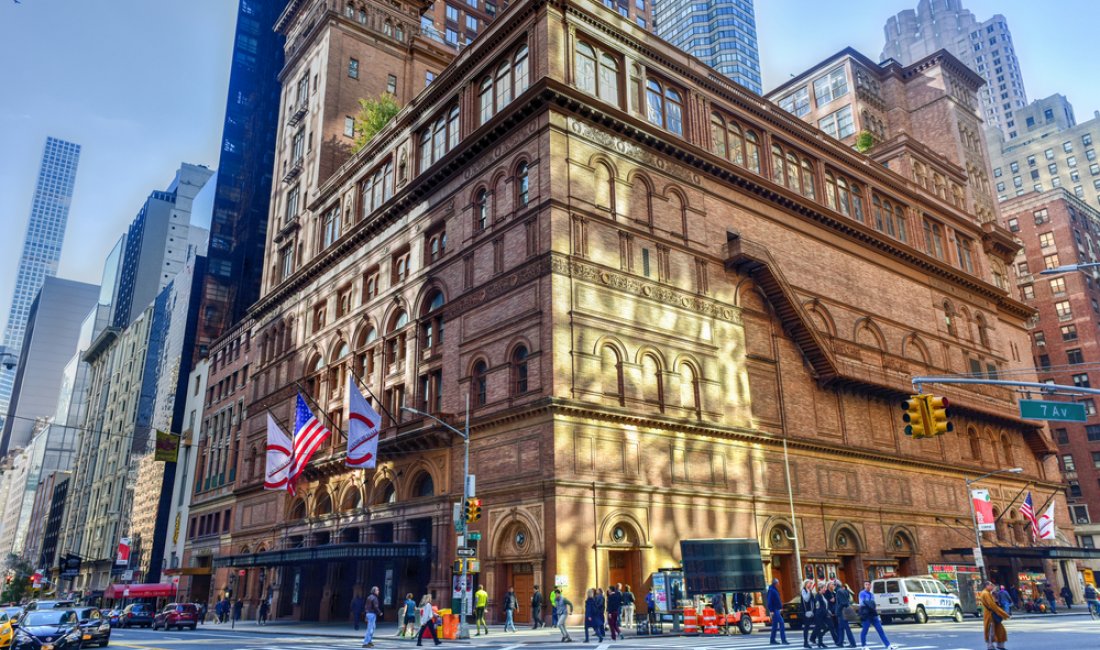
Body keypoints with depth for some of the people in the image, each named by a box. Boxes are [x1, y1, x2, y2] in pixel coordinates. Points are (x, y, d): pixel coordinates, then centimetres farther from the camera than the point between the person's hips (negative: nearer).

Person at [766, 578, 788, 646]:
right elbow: (769, 601, -20)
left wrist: (780, 608, 19)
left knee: (775, 625, 12)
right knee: (781, 623, -14)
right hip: (774, 610, -10)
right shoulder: (771, 590, -15)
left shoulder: (775, 590, 16)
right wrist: (771, 611, -23)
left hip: (777, 610, 10)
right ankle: (783, 640, -16)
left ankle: (772, 640, 16)